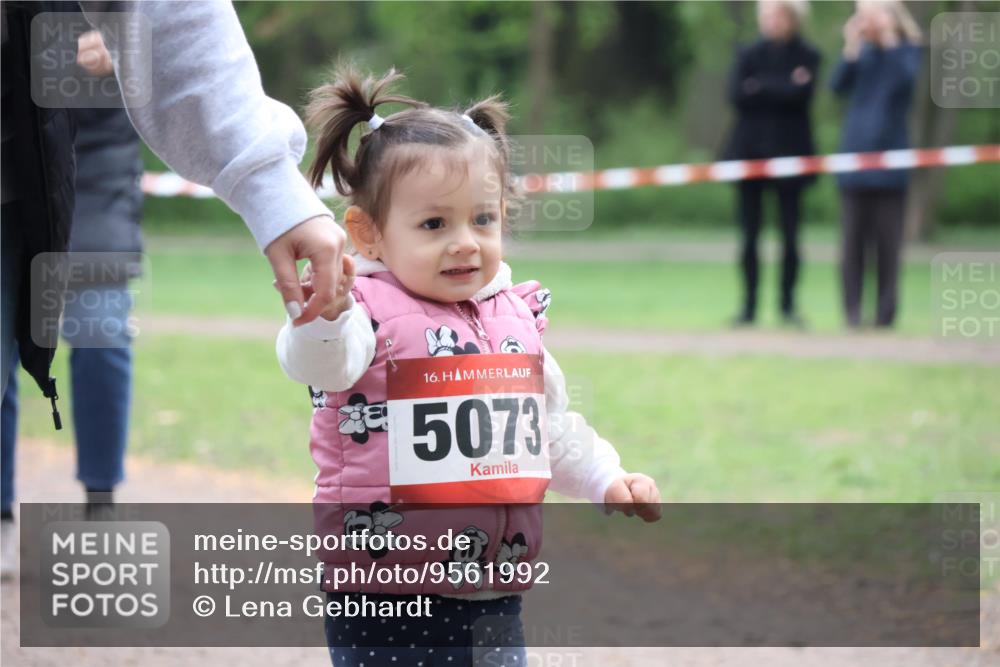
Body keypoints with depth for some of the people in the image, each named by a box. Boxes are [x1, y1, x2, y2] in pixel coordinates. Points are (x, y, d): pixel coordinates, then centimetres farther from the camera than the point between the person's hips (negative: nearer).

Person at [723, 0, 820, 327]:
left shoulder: (807, 56, 3)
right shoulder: (749, 55, 9)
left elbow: (801, 95, -13)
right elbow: (737, 95, -6)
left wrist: (760, 88, -10)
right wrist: (782, 89, -11)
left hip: (788, 151, -2)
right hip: (751, 149, 2)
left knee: (789, 233, -1)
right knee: (749, 233, 1)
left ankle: (788, 305, 5)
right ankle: (749, 305, 4)